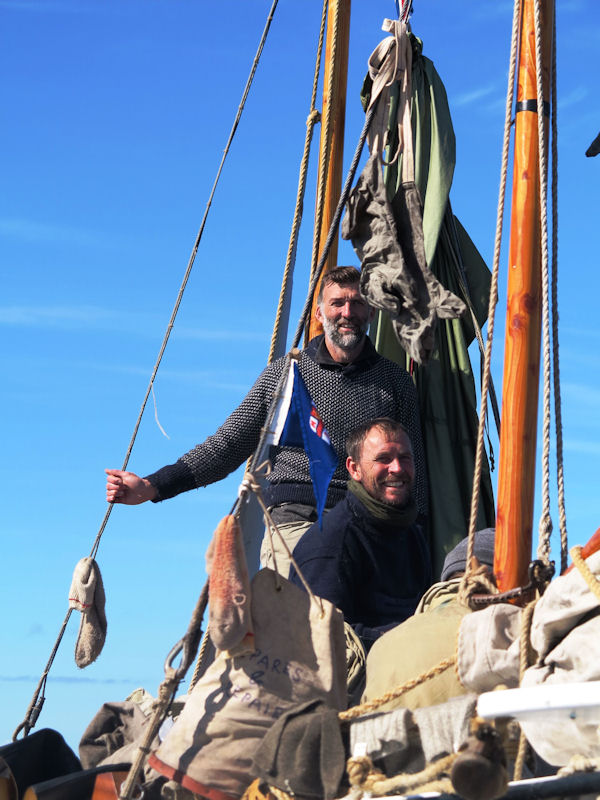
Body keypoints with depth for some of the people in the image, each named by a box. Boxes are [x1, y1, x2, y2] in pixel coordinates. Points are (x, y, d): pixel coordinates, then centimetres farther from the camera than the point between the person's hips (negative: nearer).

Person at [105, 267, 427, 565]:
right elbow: (227, 445, 11)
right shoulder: (282, 374, 11)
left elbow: (413, 466, 15)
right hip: (296, 522, -1)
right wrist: (152, 486, 1)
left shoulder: (394, 380, 14)